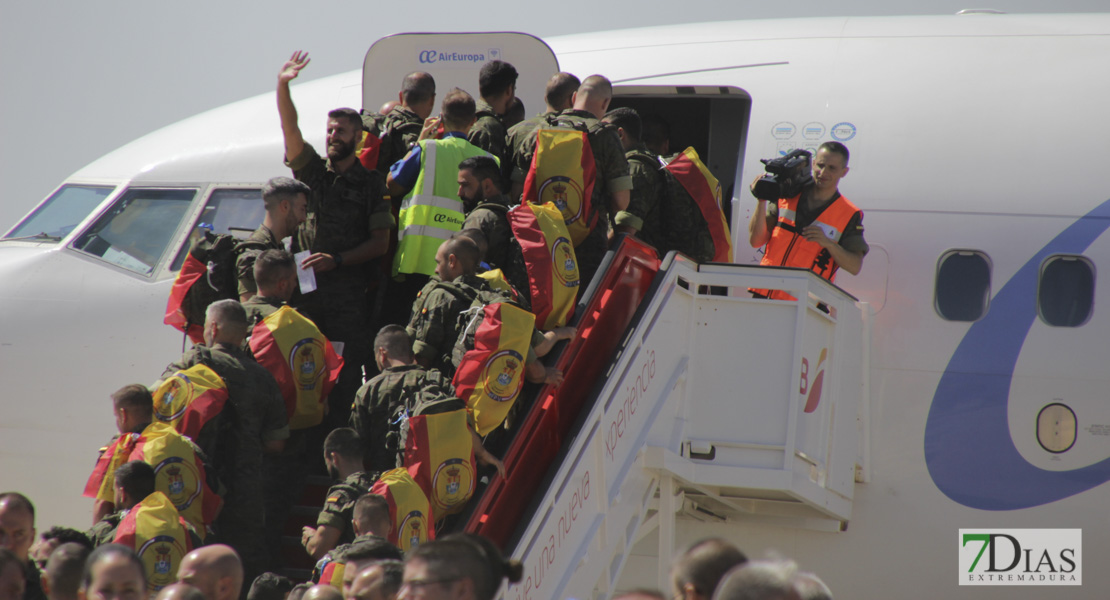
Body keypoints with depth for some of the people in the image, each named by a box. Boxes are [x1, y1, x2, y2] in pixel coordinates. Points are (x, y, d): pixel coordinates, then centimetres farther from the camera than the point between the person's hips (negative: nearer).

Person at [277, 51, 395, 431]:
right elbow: (291, 130, -3)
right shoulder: (311, 171, 13)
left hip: (349, 293, -2)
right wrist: (282, 86, -18)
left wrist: (337, 260, -10)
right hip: (305, 286, 2)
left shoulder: (371, 184, 7)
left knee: (346, 371, -8)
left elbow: (380, 243, 2)